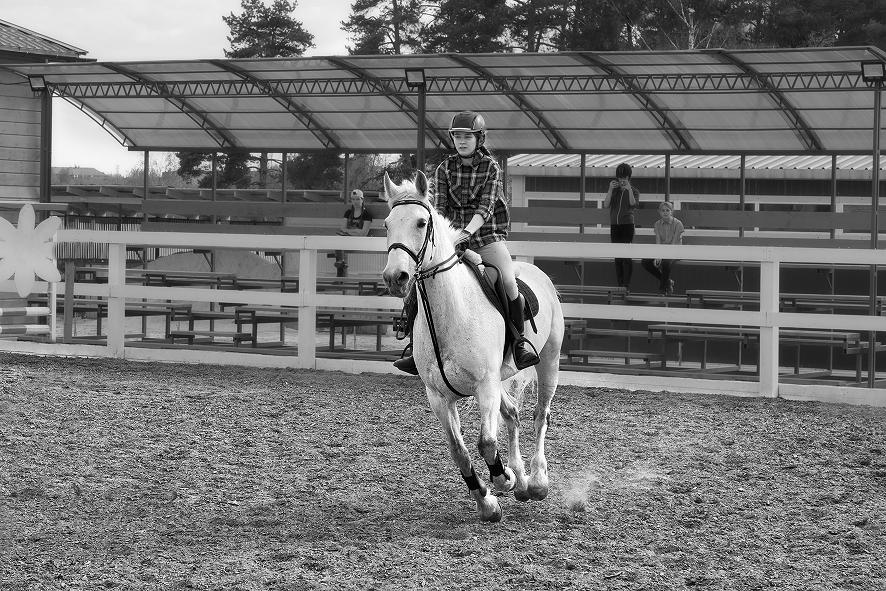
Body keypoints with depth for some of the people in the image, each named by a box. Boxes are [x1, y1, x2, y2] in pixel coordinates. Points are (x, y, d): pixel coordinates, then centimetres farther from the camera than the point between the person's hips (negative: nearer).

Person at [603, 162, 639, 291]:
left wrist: (629, 190, -25)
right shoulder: (613, 190, 8)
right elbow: (606, 205, -5)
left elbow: (634, 205, -16)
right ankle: (620, 284, 9)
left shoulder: (634, 191, 2)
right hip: (614, 226, 3)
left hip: (627, 225, -3)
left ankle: (627, 284, -12)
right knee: (617, 256, 5)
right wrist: (610, 190, -15)